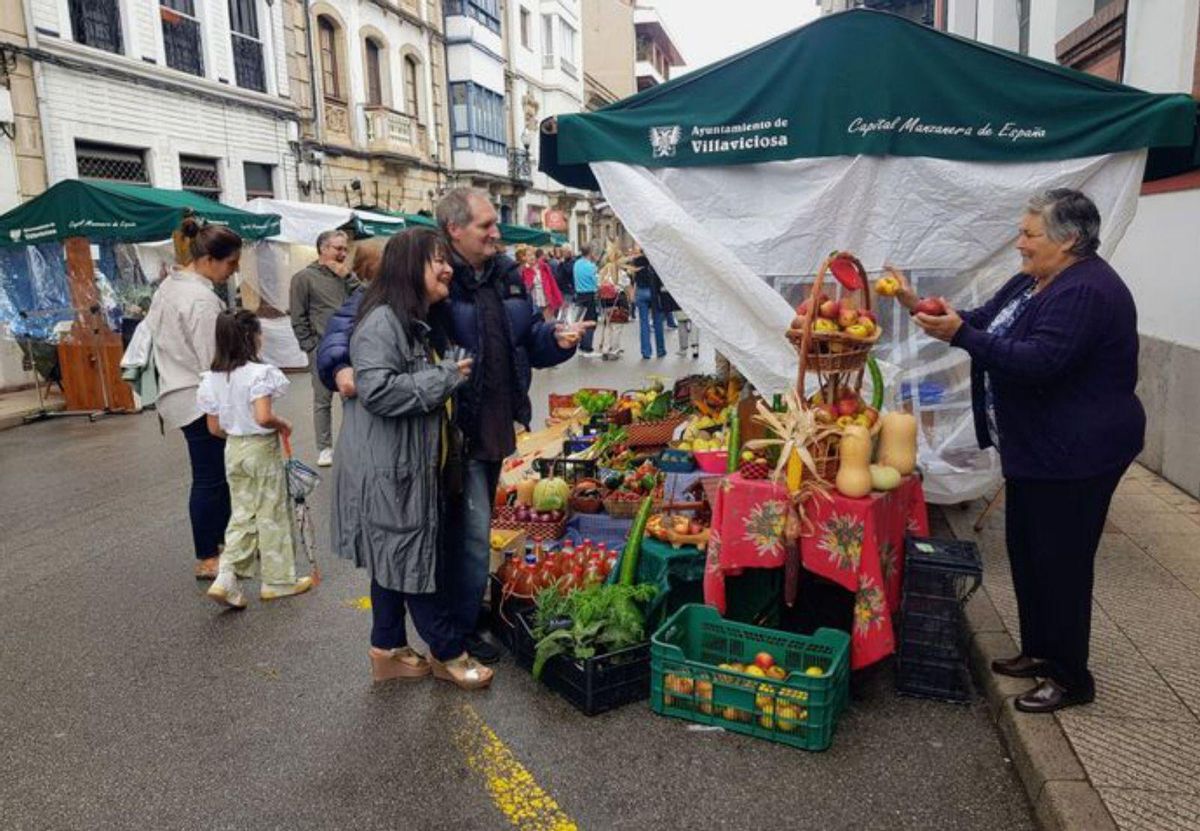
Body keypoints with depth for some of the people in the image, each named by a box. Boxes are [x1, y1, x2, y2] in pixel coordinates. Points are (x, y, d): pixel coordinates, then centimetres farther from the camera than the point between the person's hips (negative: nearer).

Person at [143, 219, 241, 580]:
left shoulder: (169, 285, 9)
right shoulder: (202, 299, -21)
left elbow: (152, 331, 17)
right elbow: (212, 362, -21)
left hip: (179, 394, 9)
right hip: (201, 399, -9)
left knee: (218, 470, 17)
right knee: (209, 477, 1)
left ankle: (225, 537, 29)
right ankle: (206, 560, 13)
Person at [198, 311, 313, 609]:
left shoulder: (211, 378, 2)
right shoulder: (259, 373, -19)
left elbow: (214, 428, 5)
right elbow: (263, 417, -28)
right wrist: (282, 424, -9)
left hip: (233, 450, 6)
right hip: (261, 449, -6)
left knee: (242, 514, 15)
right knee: (272, 515, 6)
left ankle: (226, 578, 3)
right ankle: (278, 581, 18)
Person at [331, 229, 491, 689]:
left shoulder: (415, 322, 15)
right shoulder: (382, 321, -18)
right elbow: (377, 390, -29)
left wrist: (450, 374, 15)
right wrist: (445, 378, -21)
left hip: (409, 464, 11)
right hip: (385, 468, -11)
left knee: (395, 558, 17)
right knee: (413, 556, 2)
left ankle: (388, 649, 30)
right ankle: (448, 653, 15)